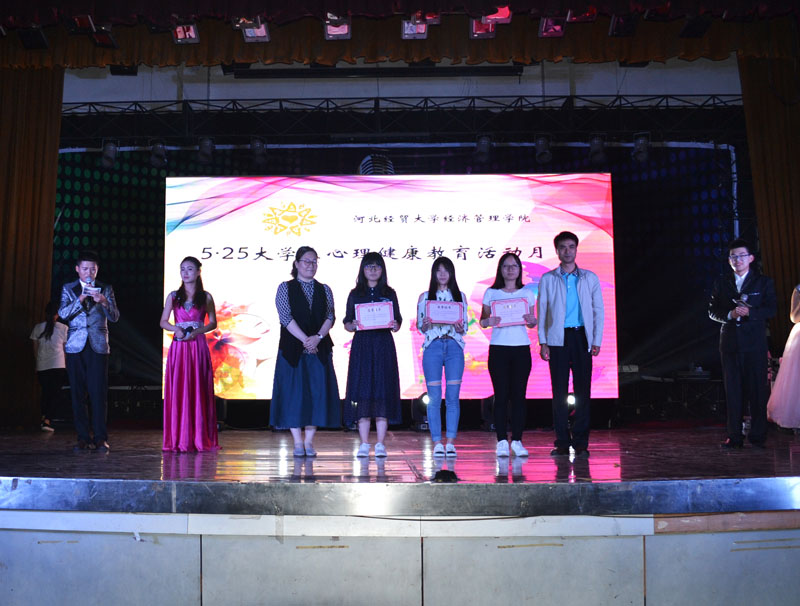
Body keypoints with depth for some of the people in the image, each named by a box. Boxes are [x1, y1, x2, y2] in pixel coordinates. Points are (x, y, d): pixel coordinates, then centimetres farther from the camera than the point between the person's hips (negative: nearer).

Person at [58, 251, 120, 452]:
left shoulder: (105, 289, 10)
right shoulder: (68, 288, 11)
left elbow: (115, 317, 1)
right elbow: (63, 313, -2)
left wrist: (104, 302, -18)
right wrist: (80, 299, -16)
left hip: (98, 346, -1)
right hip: (75, 346, 1)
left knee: (99, 392, -7)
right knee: (77, 393, 1)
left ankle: (100, 438, -3)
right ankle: (83, 437, 7)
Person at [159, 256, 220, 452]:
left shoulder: (206, 297, 6)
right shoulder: (173, 296, 10)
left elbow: (213, 323, 7)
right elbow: (163, 322, 11)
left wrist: (197, 331, -11)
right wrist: (175, 329, -9)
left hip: (198, 346, -1)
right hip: (178, 346, 1)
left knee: (199, 391, -2)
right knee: (178, 391, -1)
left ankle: (200, 438, 4)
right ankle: (178, 439, 4)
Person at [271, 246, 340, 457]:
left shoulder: (324, 290, 12)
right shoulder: (285, 288, 4)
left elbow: (330, 317, 3)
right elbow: (286, 317, -7)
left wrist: (318, 337, -15)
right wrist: (305, 340, -16)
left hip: (320, 349, 3)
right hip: (293, 348, -2)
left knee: (317, 392, 0)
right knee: (293, 392, -3)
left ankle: (309, 441, 8)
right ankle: (298, 442, 4)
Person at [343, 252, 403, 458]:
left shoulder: (389, 294, 9)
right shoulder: (355, 294, 9)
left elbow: (398, 322, 7)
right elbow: (347, 323, 7)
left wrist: (395, 325, -14)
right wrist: (353, 325, -14)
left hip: (384, 346, 0)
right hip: (361, 346, 0)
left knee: (383, 392, -3)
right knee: (362, 392, -2)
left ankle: (380, 444, 2)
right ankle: (364, 444, 5)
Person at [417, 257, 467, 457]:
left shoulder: (460, 296, 12)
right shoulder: (425, 297, 10)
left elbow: (464, 327, 11)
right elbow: (420, 327, 9)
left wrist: (459, 328, -11)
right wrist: (426, 325, -13)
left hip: (454, 347, 1)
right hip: (432, 347, -1)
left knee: (453, 397, -2)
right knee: (434, 397, -3)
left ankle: (450, 442, 3)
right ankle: (437, 443, 3)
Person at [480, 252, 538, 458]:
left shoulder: (527, 293, 11)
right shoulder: (491, 293, 6)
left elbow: (532, 323, 12)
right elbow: (482, 321, 4)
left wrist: (532, 320, -10)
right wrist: (489, 321, -17)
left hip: (521, 348, 2)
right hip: (498, 348, -1)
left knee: (519, 394, 0)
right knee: (501, 395, -3)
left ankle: (517, 440, 7)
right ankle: (502, 441, 1)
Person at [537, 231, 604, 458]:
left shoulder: (590, 278, 10)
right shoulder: (548, 279, 8)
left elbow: (598, 310, 9)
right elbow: (542, 312, 6)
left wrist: (596, 341, 0)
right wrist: (543, 342, -3)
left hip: (582, 338, 1)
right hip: (558, 339, -1)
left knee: (582, 390, 0)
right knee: (559, 391, 0)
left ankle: (581, 442, 7)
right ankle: (562, 442, 7)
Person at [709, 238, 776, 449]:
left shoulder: (764, 282, 7)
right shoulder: (721, 283, 13)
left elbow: (771, 309, -3)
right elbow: (712, 311, 8)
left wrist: (749, 312, -20)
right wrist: (730, 315, -11)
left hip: (755, 342, -2)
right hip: (730, 342, 2)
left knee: (757, 388, -2)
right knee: (732, 390, 3)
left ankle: (758, 435, 6)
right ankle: (734, 436, 7)